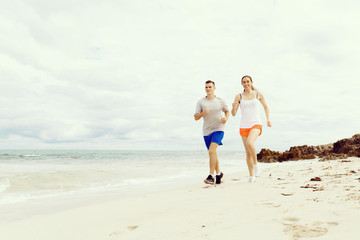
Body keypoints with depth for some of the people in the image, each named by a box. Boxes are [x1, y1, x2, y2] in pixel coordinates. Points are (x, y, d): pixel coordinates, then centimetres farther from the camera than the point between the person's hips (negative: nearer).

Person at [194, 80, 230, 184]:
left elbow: (227, 111, 18)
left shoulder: (220, 101, 2)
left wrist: (226, 118, -3)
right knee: (213, 154, 13)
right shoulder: (201, 102, 1)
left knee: (211, 151, -21)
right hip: (207, 131, 3)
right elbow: (196, 118, -1)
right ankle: (218, 173, 33)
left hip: (218, 129, -3)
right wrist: (203, 113, -20)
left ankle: (211, 176, -17)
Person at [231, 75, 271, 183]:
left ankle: (256, 163, -6)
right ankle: (252, 176, 20)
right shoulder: (239, 97, 3)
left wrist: (268, 120, 5)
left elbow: (266, 107, 17)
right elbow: (233, 114, 0)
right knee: (248, 153, 6)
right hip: (244, 126, 2)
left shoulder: (258, 94, 4)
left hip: (256, 125, -2)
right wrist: (234, 107, -22)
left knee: (249, 143, -31)